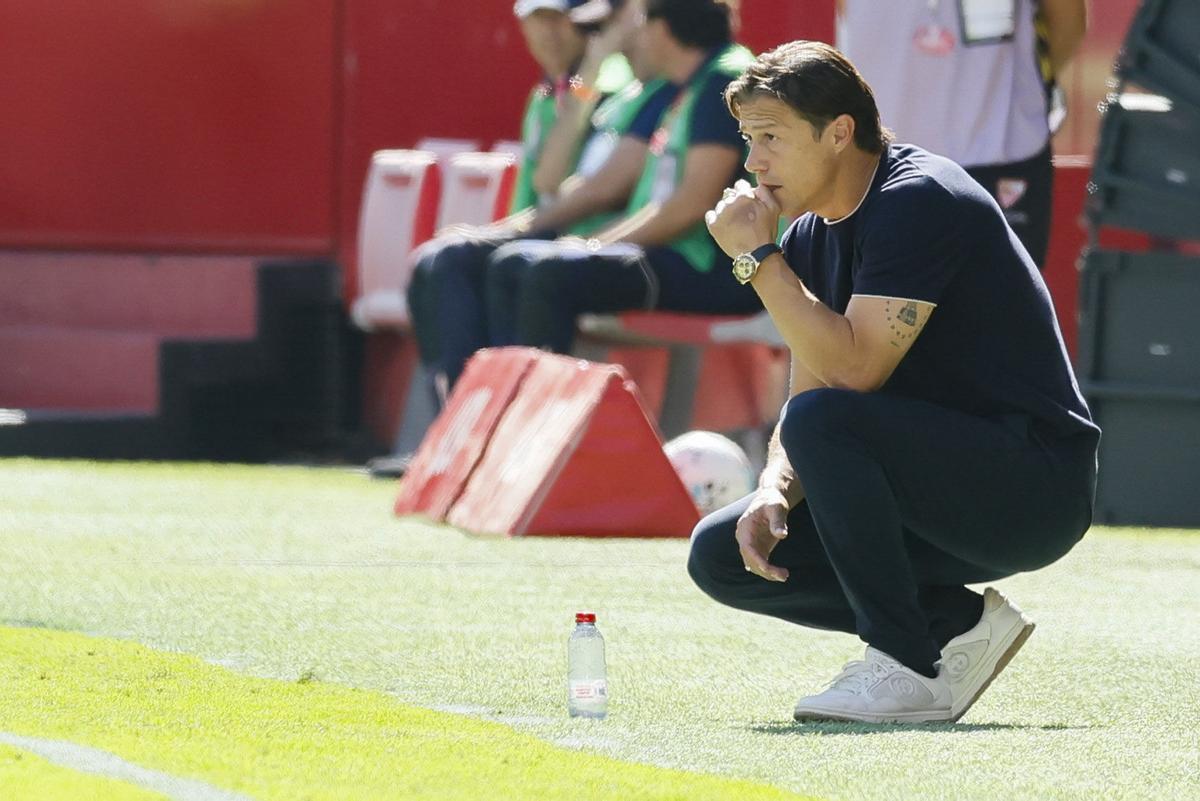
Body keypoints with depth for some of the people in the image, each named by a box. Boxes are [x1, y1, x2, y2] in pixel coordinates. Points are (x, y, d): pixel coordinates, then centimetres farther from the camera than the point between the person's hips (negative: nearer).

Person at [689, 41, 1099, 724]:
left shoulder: (918, 201, -17)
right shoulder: (814, 233, 10)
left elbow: (851, 370, -27)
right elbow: (807, 392, 9)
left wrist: (757, 257, -19)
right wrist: (774, 493, -11)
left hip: (1038, 487, -9)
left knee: (825, 421, -31)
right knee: (722, 556, 0)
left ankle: (910, 670, -20)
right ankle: (957, 624, 4)